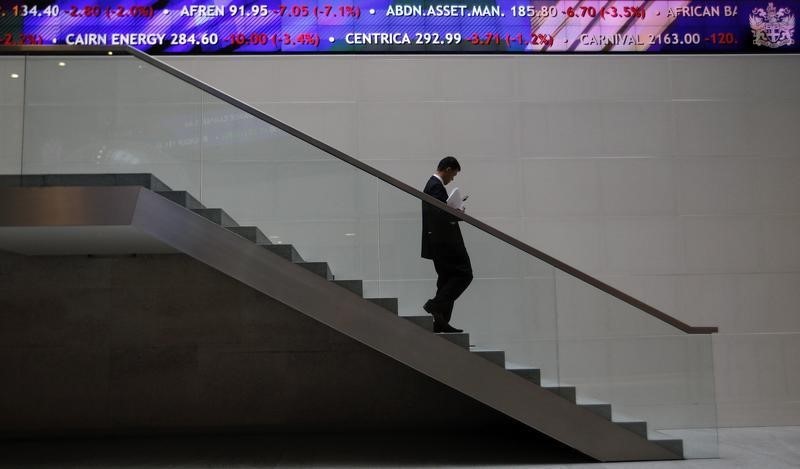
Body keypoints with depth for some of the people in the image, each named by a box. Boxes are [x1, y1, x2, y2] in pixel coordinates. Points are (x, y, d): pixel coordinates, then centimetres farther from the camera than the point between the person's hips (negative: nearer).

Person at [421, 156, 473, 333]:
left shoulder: (432, 184, 18)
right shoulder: (436, 186, -14)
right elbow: (438, 215, -25)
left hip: (440, 242, 11)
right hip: (444, 242, -11)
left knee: (447, 279, 12)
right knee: (464, 274, -6)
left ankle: (441, 322, 13)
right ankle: (436, 305, -9)